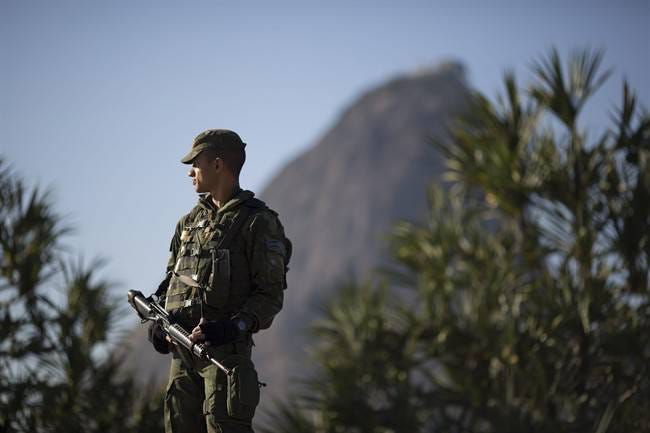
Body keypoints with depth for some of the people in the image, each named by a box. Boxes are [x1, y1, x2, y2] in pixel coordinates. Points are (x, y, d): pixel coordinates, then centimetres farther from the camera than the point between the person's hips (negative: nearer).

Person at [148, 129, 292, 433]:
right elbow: (172, 276, 25)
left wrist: (233, 327, -23)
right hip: (181, 349, 8)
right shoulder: (192, 219, 17)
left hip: (225, 349, -7)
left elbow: (270, 295, -9)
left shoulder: (257, 222, -6)